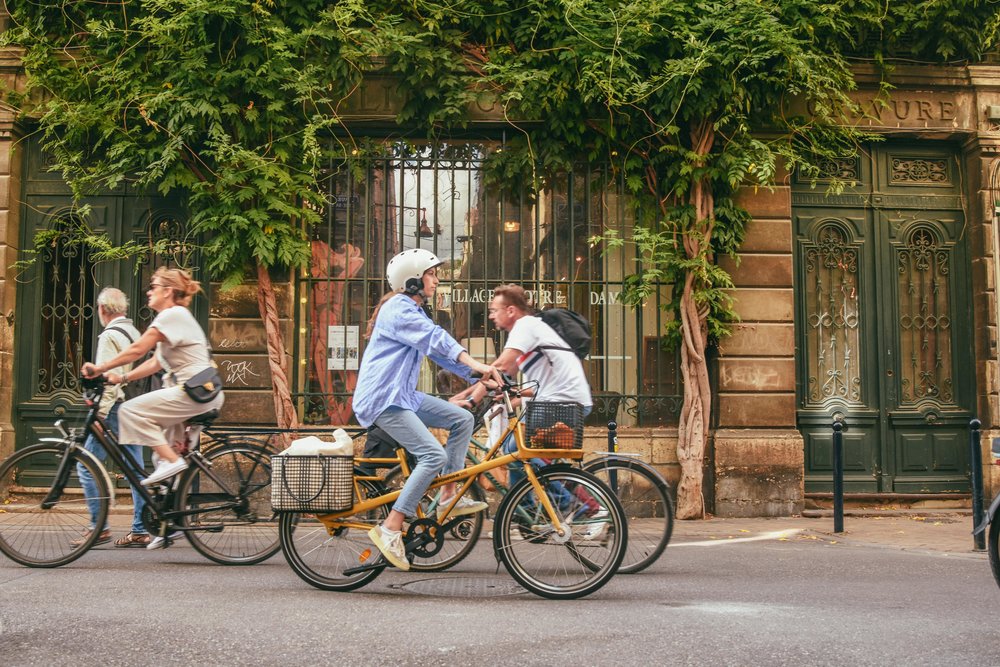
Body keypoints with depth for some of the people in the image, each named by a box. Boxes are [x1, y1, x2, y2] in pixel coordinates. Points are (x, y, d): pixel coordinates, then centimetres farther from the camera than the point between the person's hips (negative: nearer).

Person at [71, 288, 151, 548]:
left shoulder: (110, 336, -10)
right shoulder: (134, 332, 17)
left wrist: (99, 413, -18)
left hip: (117, 409, -9)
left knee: (86, 466, -3)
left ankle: (99, 527, -4)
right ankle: (140, 530, 10)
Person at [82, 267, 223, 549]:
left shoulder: (173, 314, -8)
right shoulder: (173, 317, 23)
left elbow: (137, 349, -14)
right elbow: (156, 362, 19)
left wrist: (100, 368, -10)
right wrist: (122, 378, 9)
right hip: (195, 393, 10)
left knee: (130, 410, -16)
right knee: (163, 449, 10)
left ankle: (172, 461, -16)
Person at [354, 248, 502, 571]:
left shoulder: (413, 311, 20)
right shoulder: (398, 309, -13)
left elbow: (438, 349, 17)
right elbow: (438, 340, -26)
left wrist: (478, 375, 7)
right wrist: (476, 364, -36)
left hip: (402, 395, 10)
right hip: (383, 399, -10)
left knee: (462, 419, 4)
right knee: (434, 456, -20)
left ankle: (449, 498, 7)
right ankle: (390, 528, -15)